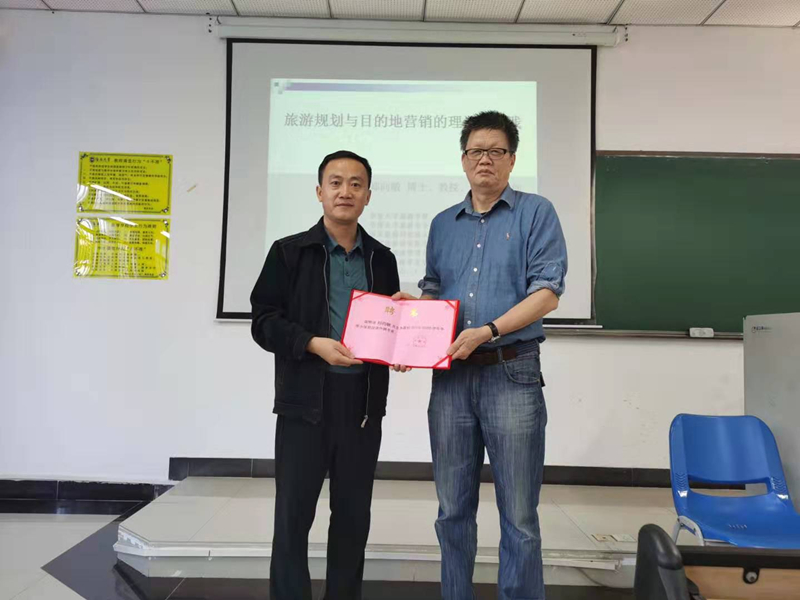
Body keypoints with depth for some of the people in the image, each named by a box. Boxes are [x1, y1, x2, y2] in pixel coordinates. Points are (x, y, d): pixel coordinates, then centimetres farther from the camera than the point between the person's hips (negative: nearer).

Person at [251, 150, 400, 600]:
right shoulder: (289, 252, 2)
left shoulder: (382, 258, 11)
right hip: (305, 400, -3)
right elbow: (264, 321, -3)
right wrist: (314, 344, -17)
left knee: (354, 514, 12)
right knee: (293, 513, 4)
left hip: (364, 402, 3)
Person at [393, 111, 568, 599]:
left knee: (519, 517, 3)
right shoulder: (443, 224, 16)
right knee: (454, 509, 13)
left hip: (512, 373, -4)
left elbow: (547, 292, -7)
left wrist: (487, 332, -18)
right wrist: (410, 309, 1)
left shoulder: (536, 213, 2)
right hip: (451, 376, 4)